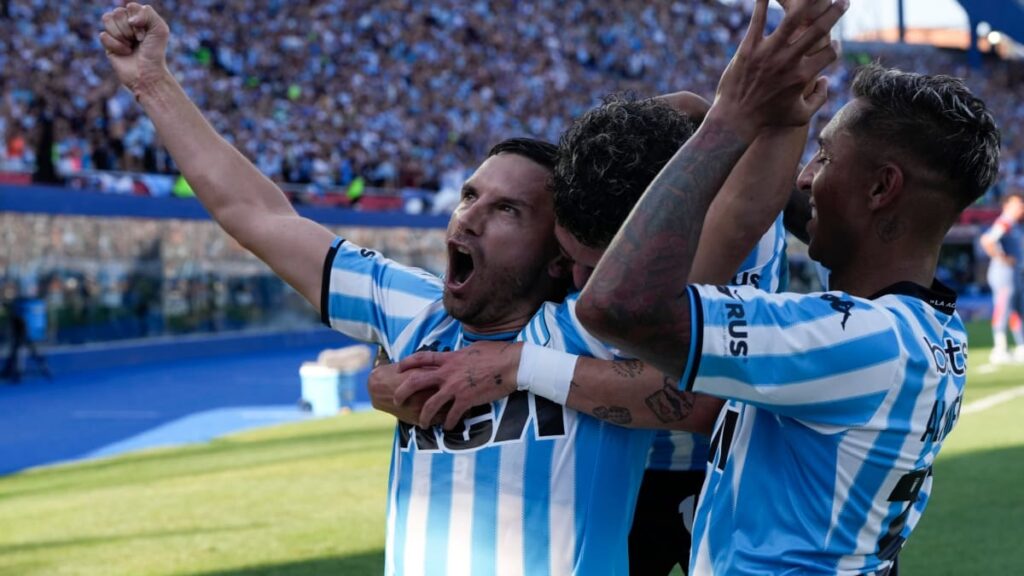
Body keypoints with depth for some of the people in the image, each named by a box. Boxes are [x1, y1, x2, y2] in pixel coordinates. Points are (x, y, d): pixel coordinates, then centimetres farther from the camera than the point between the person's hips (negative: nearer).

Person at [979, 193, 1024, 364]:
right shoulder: (1004, 223, -15)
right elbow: (986, 240, -30)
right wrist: (1001, 258, -23)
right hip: (1004, 273, -10)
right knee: (1003, 310, -9)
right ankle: (999, 350, -7)